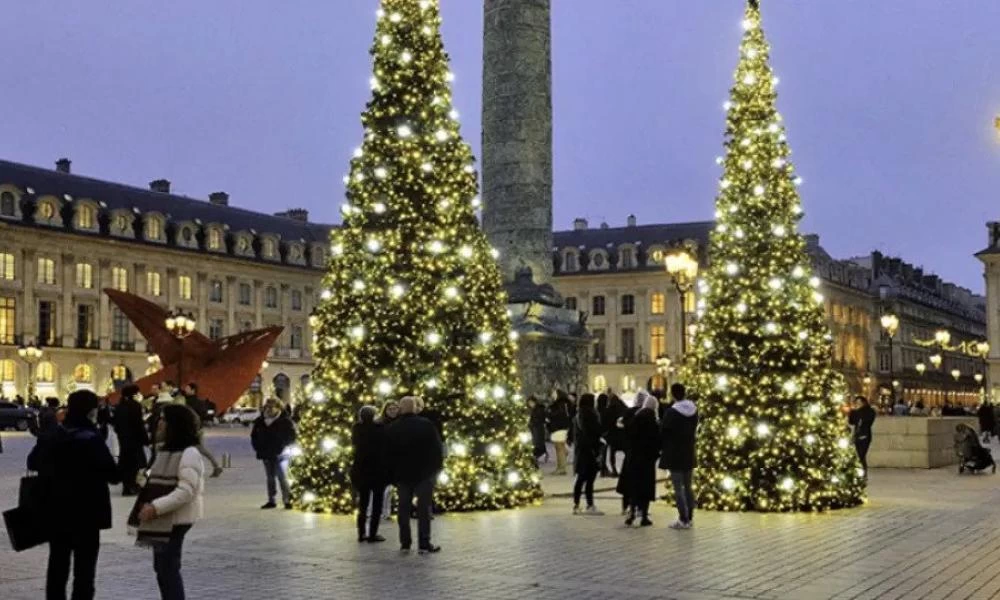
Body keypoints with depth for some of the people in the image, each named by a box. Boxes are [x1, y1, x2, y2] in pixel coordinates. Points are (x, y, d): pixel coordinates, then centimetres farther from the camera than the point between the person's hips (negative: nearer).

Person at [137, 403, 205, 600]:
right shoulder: (164, 451, 15)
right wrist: (150, 505, 5)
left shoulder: (189, 453, -16)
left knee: (168, 569, -7)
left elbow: (186, 492, -23)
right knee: (162, 568, 16)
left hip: (176, 520, -10)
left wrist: (155, 507, -26)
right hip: (161, 520, 10)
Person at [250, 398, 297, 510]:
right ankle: (271, 500, 19)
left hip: (280, 454, -5)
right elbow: (254, 436, 18)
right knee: (270, 478, 12)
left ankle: (287, 500, -7)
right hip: (266, 455, 5)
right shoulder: (260, 421, 7)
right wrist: (257, 447, 4)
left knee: (282, 477, -11)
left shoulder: (285, 421, -7)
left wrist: (281, 445, -16)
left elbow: (291, 437, -6)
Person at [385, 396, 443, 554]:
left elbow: (388, 454, 4)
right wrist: (437, 466, 7)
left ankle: (405, 542, 9)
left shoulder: (392, 429, 1)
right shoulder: (426, 425, -8)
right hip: (424, 473, -3)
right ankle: (424, 544, -4)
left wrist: (393, 475, 10)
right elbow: (437, 448, -6)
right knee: (424, 507, -1)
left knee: (404, 507, 10)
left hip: (402, 474, 3)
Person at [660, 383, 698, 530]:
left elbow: (663, 433, -9)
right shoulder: (694, 410, 2)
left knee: (678, 488, -3)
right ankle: (689, 518, 17)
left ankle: (683, 520, -5)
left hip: (674, 455, -6)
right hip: (689, 454, 6)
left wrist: (664, 448, 8)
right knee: (688, 486, 14)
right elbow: (694, 430, 10)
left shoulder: (671, 412, -17)